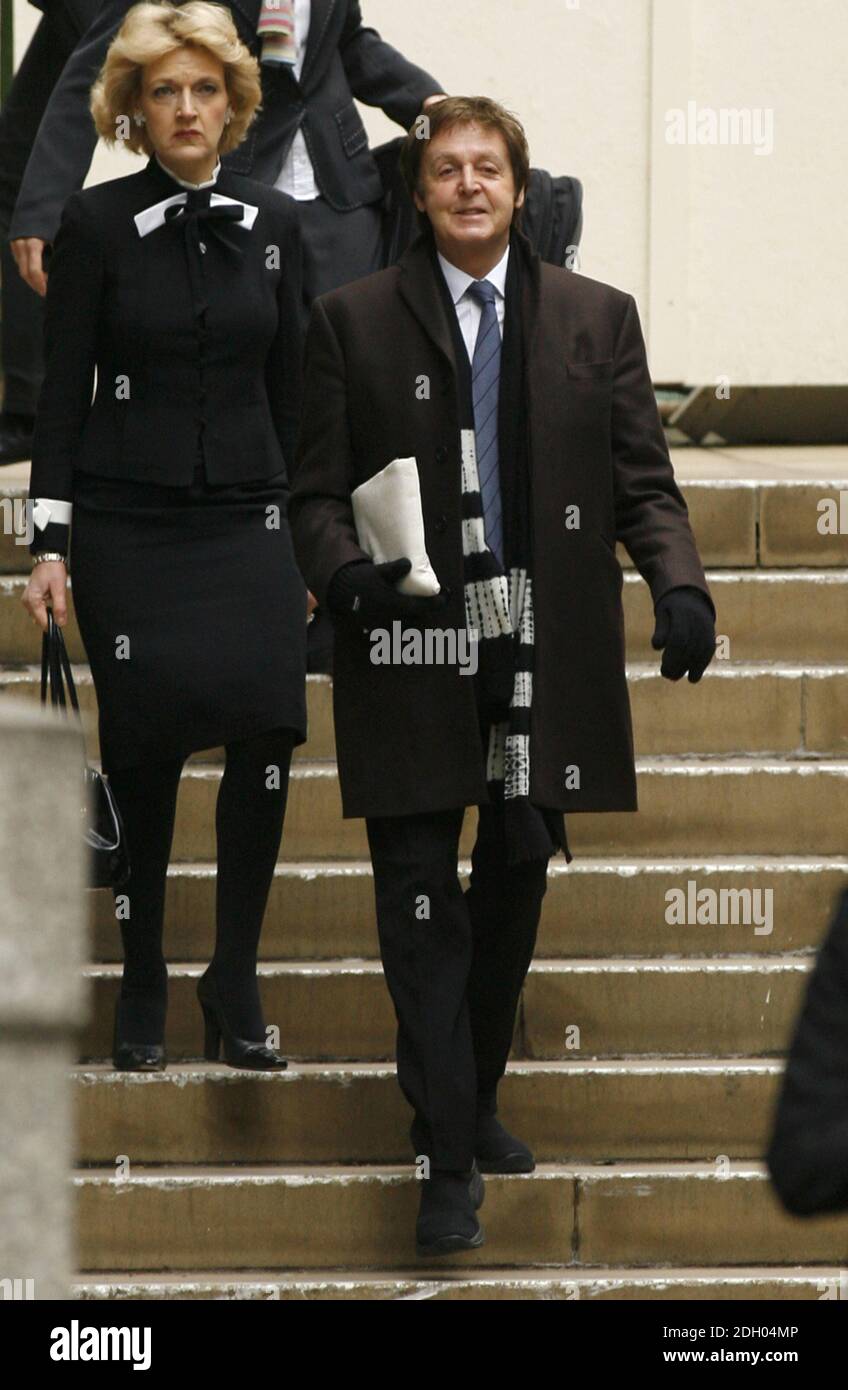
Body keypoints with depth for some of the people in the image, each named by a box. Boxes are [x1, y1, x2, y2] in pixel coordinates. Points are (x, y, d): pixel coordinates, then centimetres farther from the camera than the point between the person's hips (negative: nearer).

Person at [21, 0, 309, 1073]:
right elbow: (62, 392, -2)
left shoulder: (271, 226, 8)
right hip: (129, 530, -2)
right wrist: (50, 543, -8)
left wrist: (304, 532, 12)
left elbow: (290, 388, 13)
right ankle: (141, 993, 10)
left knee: (268, 727, -15)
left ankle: (235, 981, -5)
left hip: (247, 525, 2)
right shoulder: (97, 225, -1)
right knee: (141, 752, -2)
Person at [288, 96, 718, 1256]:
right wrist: (347, 571, -18)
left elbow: (643, 482, 6)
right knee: (423, 903, -6)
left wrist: (680, 585, -12)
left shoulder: (596, 320, 8)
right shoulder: (354, 323, 3)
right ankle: (448, 1159, -4)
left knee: (517, 885, 12)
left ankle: (474, 1102, 30)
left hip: (548, 654, 2)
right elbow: (316, 492, 2)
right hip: (413, 648, -2)